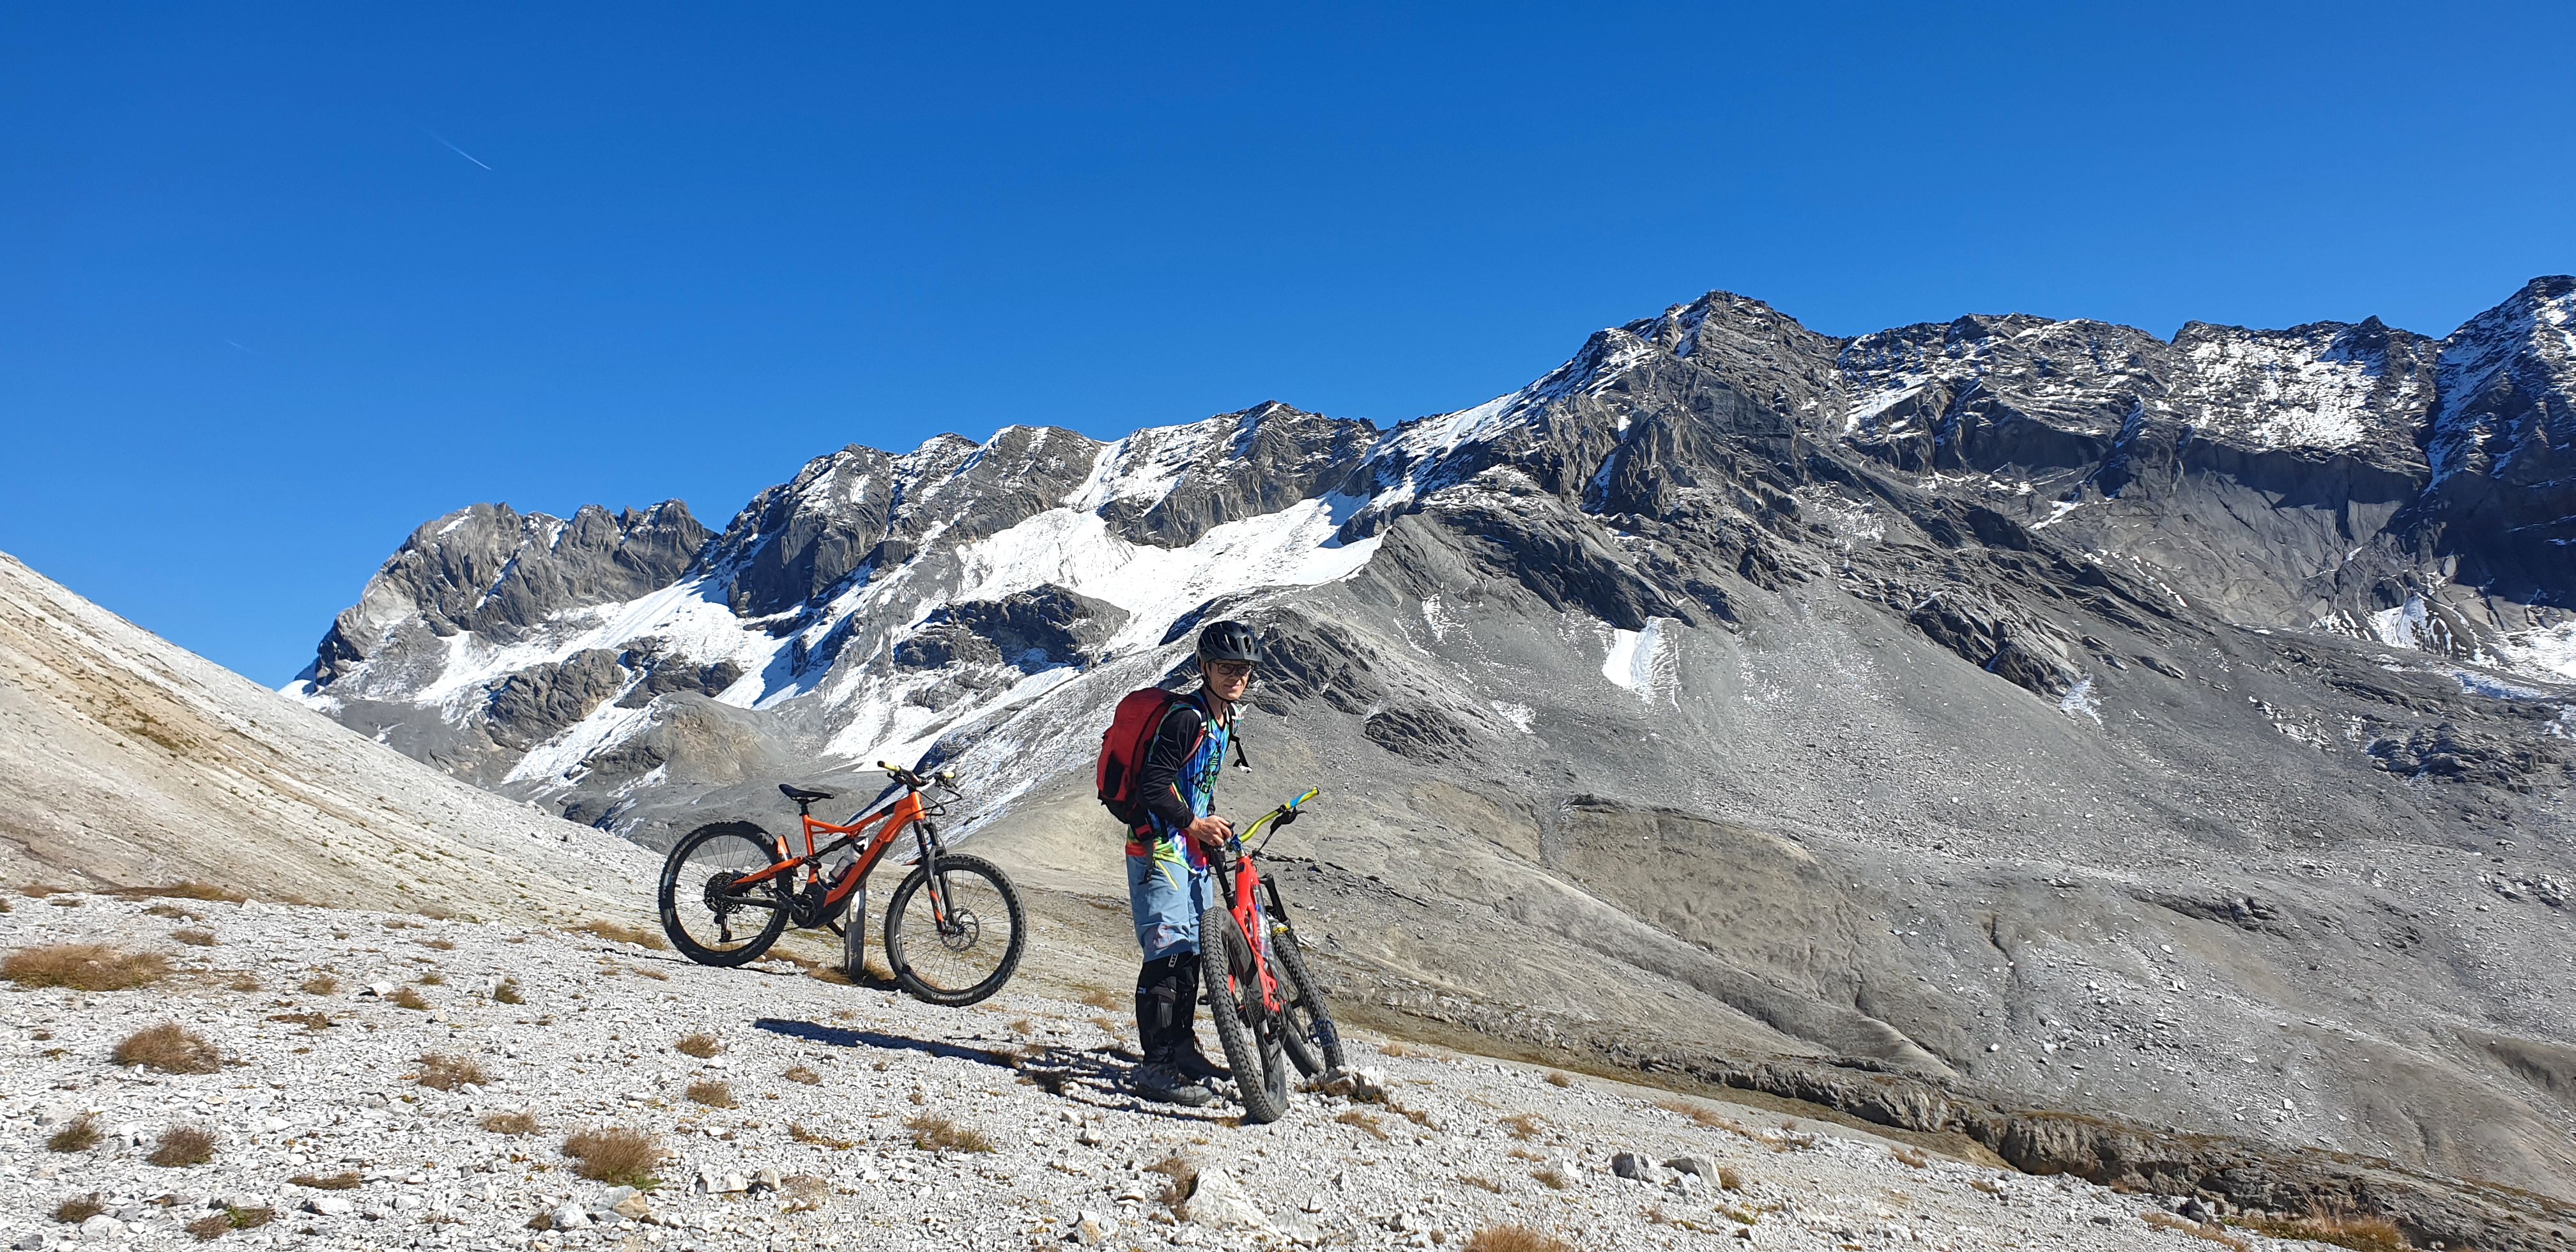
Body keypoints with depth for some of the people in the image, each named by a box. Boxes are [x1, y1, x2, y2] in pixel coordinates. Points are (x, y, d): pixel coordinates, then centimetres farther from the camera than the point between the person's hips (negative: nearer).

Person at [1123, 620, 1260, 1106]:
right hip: (1159, 847, -10)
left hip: (1194, 850, 10)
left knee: (1194, 951, 14)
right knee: (1168, 951, -14)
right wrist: (1195, 823, -19)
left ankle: (1182, 1048, 25)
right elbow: (1152, 785, -22)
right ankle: (1156, 1067, -12)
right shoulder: (1185, 717, -17)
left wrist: (1215, 825, 16)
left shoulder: (1223, 722, 14)